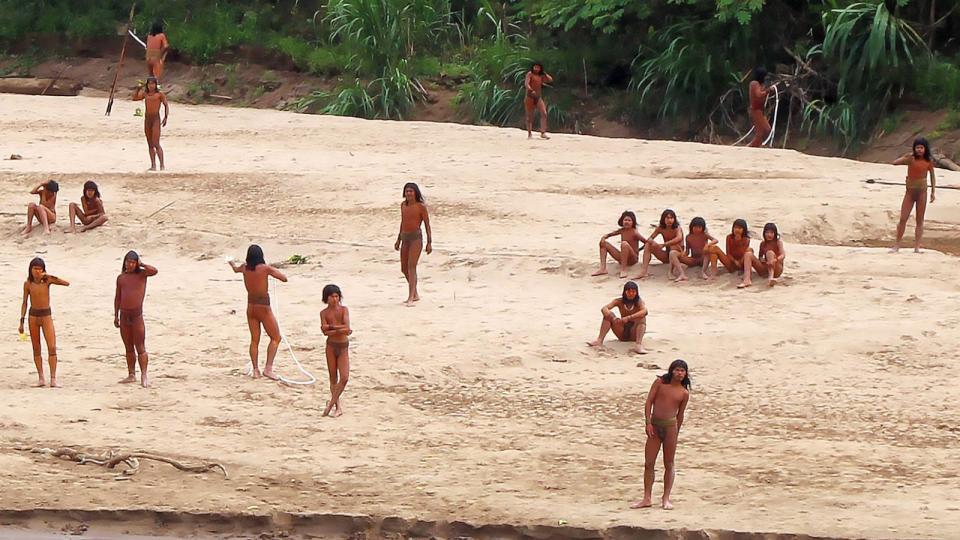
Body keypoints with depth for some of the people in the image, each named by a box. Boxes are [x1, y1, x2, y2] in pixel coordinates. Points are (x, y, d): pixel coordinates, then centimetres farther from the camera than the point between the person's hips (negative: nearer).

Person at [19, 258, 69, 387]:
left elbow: (67, 283, -15)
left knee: (52, 348, -10)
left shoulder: (47, 280, -4)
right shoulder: (27, 284, 0)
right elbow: (24, 303, 6)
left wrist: (50, 276, -21)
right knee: (36, 349, 5)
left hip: (46, 316, -2)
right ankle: (41, 378, 11)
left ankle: (53, 379, -10)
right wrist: (21, 321, 2)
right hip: (33, 316, 2)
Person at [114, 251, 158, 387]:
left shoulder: (141, 274, -1)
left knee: (140, 347, -6)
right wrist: (116, 316, 13)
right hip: (124, 315, 5)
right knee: (128, 348, 11)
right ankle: (131, 375, 18)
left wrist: (141, 264, -10)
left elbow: (154, 271, -23)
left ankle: (144, 376, -8)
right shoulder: (121, 278, 11)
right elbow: (118, 297, 16)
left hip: (137, 315, -5)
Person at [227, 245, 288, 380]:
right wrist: (274, 270, 3)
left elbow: (236, 269, 25)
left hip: (251, 307, 5)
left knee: (254, 340, 14)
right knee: (275, 338, 3)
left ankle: (256, 370, 12)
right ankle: (268, 368, -9)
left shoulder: (244, 268, 0)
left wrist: (231, 263, 49)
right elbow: (284, 278, -16)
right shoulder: (265, 268, -16)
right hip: (263, 308, -5)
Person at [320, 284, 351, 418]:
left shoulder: (344, 310, 1)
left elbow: (347, 327, -12)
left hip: (343, 346, 0)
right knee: (333, 378, 5)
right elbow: (325, 331, -11)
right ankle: (338, 407, 12)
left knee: (344, 377, -10)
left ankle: (331, 403, 3)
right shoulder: (324, 313, 1)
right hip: (331, 346, 0)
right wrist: (340, 330, -18)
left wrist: (331, 327, -13)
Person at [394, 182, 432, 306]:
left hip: (416, 237, -7)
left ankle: (411, 297, -22)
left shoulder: (421, 206, -7)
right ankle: (415, 294, 30)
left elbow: (427, 225, -4)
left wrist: (429, 242, -8)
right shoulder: (403, 205, 12)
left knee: (411, 266, -17)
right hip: (405, 238, 7)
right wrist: (398, 240, 25)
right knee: (404, 268, 11)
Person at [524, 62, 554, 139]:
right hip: (530, 97, -5)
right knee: (530, 116, 2)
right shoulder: (530, 74, -2)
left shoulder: (541, 76, 14)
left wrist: (544, 73, 9)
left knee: (544, 114, -12)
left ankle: (543, 133, -16)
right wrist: (531, 91, -32)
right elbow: (526, 84, -16)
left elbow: (550, 80, 11)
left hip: (538, 98, 5)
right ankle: (529, 134, 11)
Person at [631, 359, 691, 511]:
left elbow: (680, 414, 10)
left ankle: (666, 498, 13)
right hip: (654, 425, 1)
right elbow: (649, 402, -1)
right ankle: (647, 498, 10)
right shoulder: (660, 382, 1)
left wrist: (676, 433, 13)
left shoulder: (684, 393, 3)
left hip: (670, 425, -1)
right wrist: (648, 423, -8)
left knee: (669, 464, 5)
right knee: (649, 463, 2)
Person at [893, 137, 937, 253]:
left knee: (920, 220, 3)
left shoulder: (929, 160, -3)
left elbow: (932, 175, 7)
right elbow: (895, 162, -16)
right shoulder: (910, 157, -6)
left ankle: (917, 247, 6)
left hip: (922, 191, 0)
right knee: (903, 219, -1)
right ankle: (897, 245, 9)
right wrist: (906, 159, -32)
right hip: (910, 191, 0)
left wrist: (933, 191, 4)